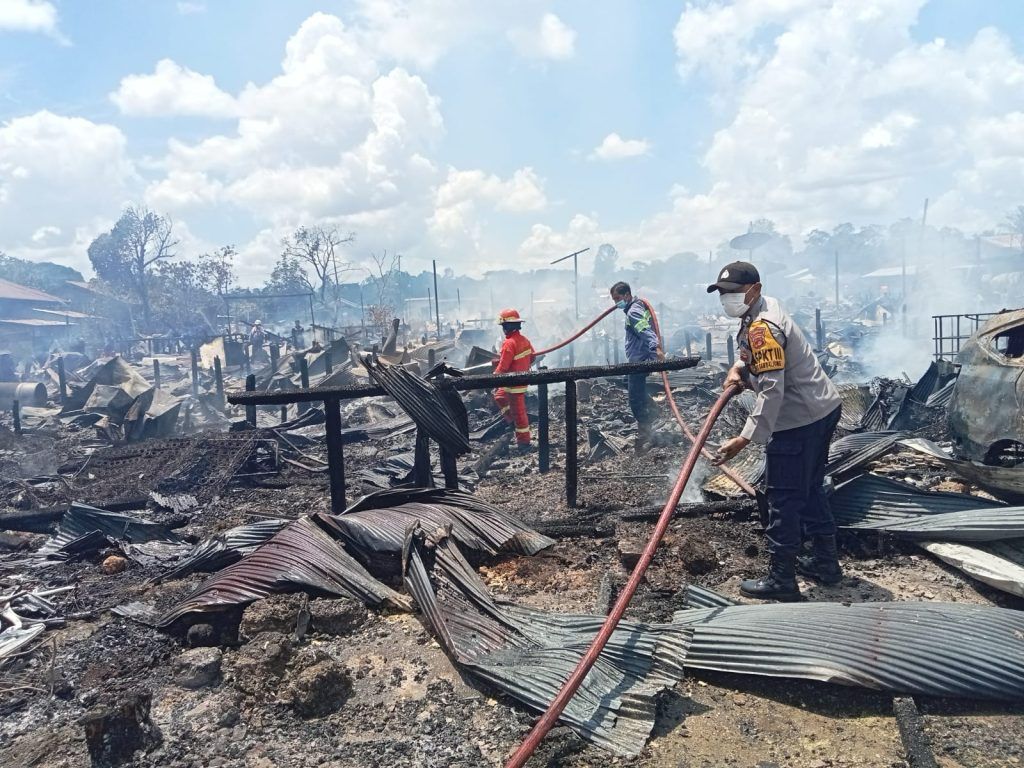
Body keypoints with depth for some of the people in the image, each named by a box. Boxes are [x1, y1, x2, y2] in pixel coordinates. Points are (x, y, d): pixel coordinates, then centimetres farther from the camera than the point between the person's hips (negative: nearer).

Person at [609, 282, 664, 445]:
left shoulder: (633, 312, -17)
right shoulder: (638, 306, 15)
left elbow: (646, 331, -31)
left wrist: (655, 348, -45)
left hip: (638, 361, -11)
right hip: (640, 360, 11)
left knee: (636, 399, -7)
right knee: (641, 396, 21)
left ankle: (643, 434, -1)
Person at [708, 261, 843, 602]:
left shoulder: (761, 328, -22)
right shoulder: (767, 307, 10)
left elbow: (771, 391, -27)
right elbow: (758, 355, 24)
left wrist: (744, 439, -30)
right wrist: (739, 367, 3)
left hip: (799, 421, -11)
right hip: (824, 408, 11)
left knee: (783, 498, -2)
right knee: (810, 490, 21)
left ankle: (781, 580, 7)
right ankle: (826, 562, 34)